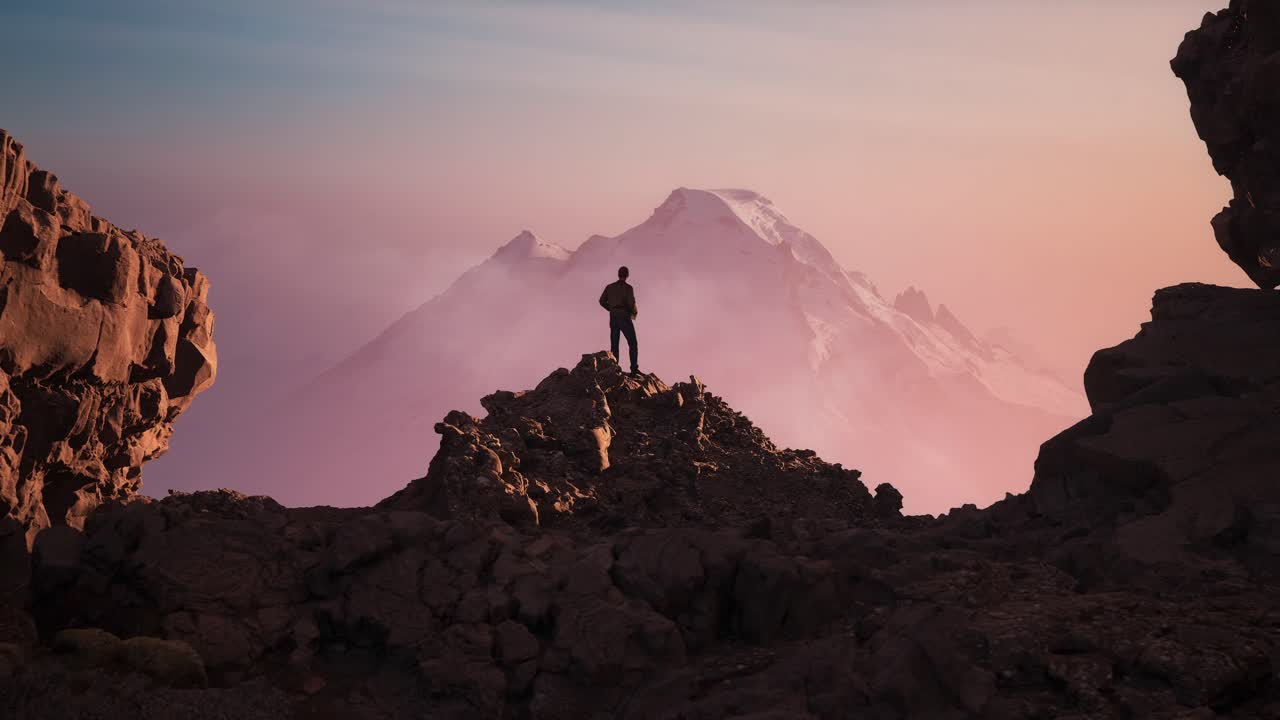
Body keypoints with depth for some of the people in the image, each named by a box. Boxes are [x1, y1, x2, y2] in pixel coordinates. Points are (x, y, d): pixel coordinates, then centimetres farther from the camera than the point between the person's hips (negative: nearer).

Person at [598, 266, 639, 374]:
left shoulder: (609, 287, 7)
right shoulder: (628, 288, -8)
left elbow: (602, 301, 8)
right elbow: (631, 303, -18)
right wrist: (634, 312, 3)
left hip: (613, 318, 5)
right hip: (624, 318, -5)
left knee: (614, 345, 9)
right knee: (632, 343, 2)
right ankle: (634, 368, -6)